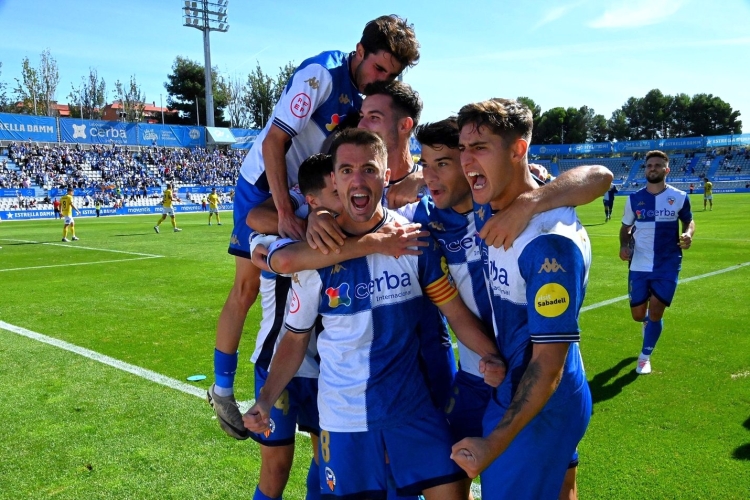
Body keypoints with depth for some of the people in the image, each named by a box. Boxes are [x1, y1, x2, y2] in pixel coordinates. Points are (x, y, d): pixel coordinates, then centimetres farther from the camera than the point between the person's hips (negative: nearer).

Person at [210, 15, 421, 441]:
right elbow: (274, 142, -27)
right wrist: (284, 212, -32)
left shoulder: (371, 94, -1)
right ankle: (223, 389, 12)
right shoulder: (322, 73, -24)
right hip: (265, 186, -7)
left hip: (311, 192, 7)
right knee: (248, 288, -3)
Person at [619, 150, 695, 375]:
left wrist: (688, 234, -12)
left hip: (667, 266, -2)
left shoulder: (679, 197, -3)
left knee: (655, 312, -7)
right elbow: (626, 227, 12)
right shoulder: (633, 199, 1)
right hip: (639, 265, 2)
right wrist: (624, 246, -8)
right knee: (638, 314, 8)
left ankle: (645, 357, 14)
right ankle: (649, 322, 48)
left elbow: (688, 221, 11)